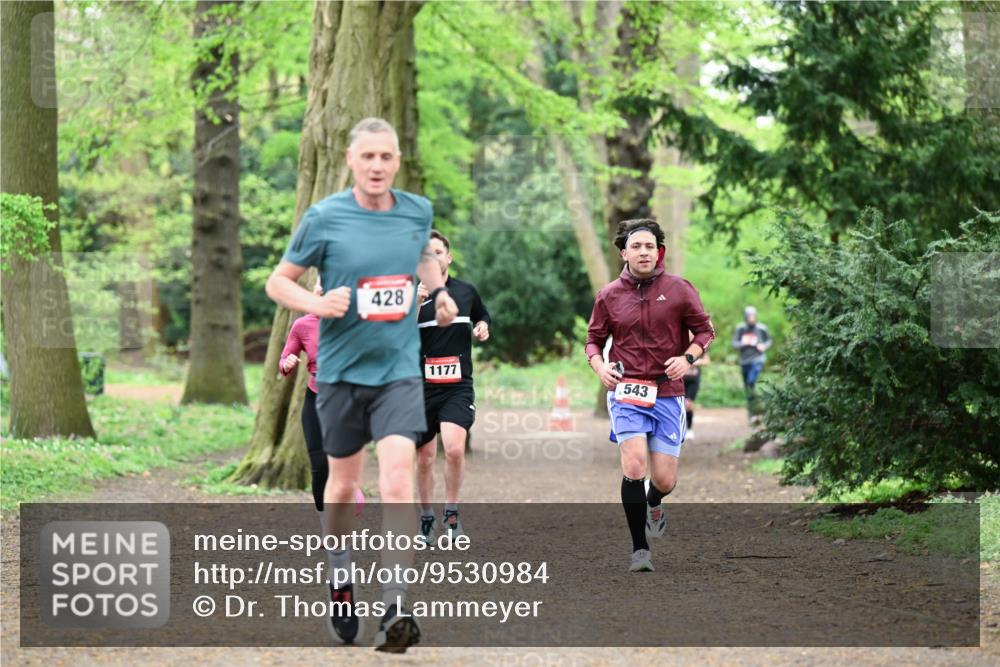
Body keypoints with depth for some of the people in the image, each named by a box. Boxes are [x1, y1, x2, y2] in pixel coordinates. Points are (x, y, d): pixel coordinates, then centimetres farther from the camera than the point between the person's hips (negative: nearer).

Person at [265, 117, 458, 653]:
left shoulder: (418, 211, 1)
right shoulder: (323, 217, -8)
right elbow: (278, 282, -1)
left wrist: (439, 293, 7)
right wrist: (317, 303, -19)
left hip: (399, 368, 0)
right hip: (340, 368, 0)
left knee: (396, 478, -16)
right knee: (343, 483, 12)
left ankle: (394, 609, -19)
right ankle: (341, 588, 34)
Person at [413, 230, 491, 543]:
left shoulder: (466, 291, 7)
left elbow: (482, 317, 28)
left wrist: (482, 327, 5)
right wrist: (415, 304, -26)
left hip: (458, 386, 0)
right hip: (421, 385, 0)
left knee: (454, 449, -20)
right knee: (424, 458, 6)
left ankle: (452, 511, -1)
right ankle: (426, 518, 25)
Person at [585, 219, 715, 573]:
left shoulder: (679, 289, 1)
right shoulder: (609, 295, 4)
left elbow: (705, 330, 8)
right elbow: (594, 339, 15)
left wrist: (688, 357, -10)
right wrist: (599, 365, -5)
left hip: (667, 393, 0)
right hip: (626, 391, 0)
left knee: (664, 480, 0)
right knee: (634, 467, -18)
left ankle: (654, 503, 40)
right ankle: (640, 549, -7)